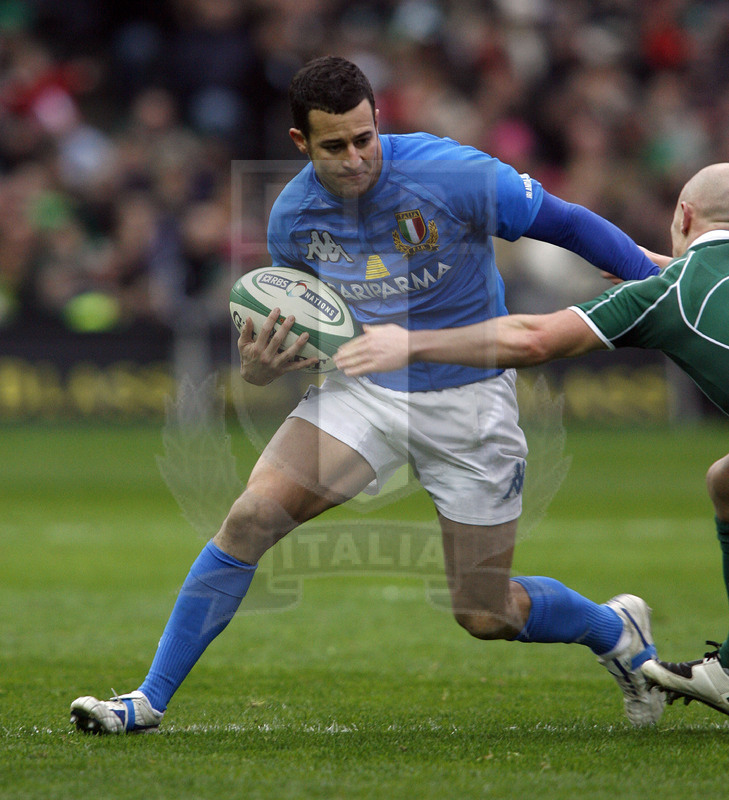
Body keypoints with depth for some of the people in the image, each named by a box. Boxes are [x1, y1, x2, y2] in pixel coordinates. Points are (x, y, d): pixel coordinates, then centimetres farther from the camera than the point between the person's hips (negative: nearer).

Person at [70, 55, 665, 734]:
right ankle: (150, 700, -7)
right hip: (363, 390, 3)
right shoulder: (292, 214, -6)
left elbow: (569, 224, -11)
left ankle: (615, 630, 33)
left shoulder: (455, 175, -21)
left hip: (469, 396, -3)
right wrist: (263, 368, -12)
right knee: (251, 517, -17)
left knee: (484, 615, 0)